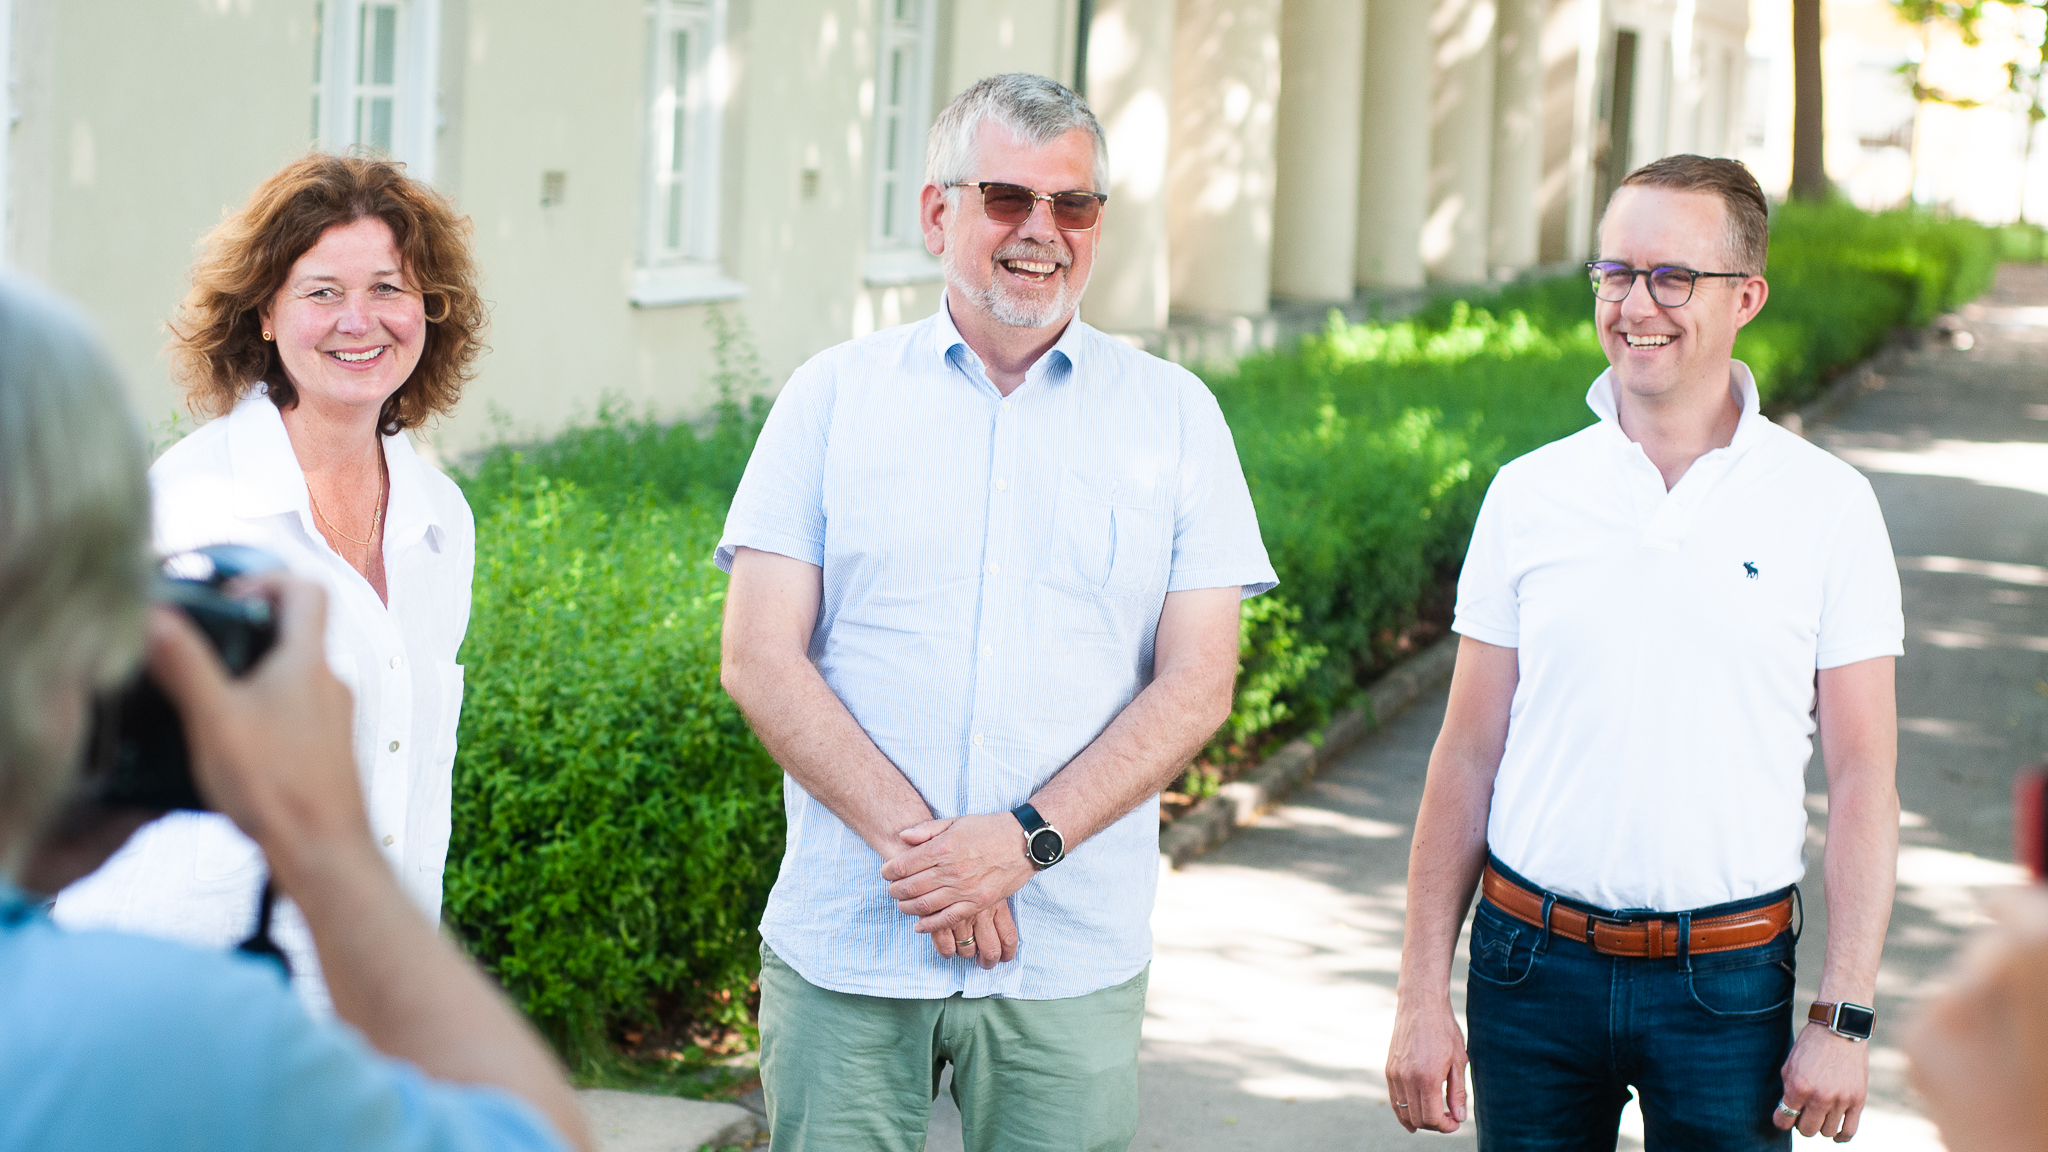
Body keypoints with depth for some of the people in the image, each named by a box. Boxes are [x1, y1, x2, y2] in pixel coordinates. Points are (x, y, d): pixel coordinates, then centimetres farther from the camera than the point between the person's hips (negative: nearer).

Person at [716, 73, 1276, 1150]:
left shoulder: (1174, 415, 6)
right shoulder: (832, 396, 5)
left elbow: (1196, 684, 1)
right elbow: (760, 660, -2)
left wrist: (1027, 841, -13)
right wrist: (916, 841, -14)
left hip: (1073, 960, 1)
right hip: (844, 948, 0)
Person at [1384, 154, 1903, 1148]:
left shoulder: (1827, 506, -1)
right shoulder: (1528, 495, 3)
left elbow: (1861, 778, -1)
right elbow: (1467, 758, 6)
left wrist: (1844, 1020, -6)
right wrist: (1422, 995, 3)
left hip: (1726, 986, -1)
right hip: (1533, 962, 2)